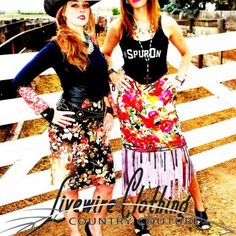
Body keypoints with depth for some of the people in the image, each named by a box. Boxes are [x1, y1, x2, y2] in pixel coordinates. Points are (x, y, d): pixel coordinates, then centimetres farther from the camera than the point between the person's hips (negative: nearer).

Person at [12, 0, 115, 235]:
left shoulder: (91, 42, 7)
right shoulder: (57, 46, -12)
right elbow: (20, 82, -15)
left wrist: (108, 110, 12)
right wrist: (48, 113, -13)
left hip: (96, 123, 6)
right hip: (71, 125, -6)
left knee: (107, 181, 11)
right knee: (72, 184, 8)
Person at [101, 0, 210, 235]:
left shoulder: (166, 23, -2)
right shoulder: (118, 26, -2)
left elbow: (186, 53, 12)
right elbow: (104, 54, 16)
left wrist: (179, 78, 1)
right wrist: (113, 75, 1)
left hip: (161, 95, 0)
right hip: (130, 97, 0)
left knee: (178, 150, 1)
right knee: (133, 153, 6)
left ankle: (199, 207, 23)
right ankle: (137, 216, 23)